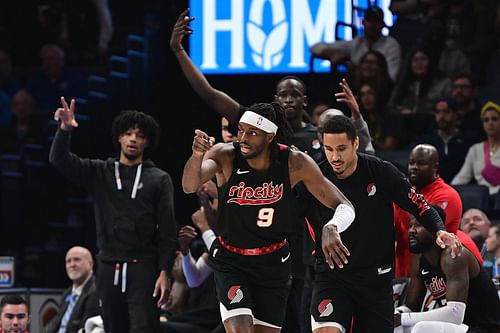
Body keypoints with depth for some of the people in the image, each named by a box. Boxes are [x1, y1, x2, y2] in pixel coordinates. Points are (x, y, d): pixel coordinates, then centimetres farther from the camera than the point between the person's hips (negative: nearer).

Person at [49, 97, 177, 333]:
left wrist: (164, 272, -9)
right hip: (109, 268, 3)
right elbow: (59, 160, 0)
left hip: (143, 268, -3)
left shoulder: (159, 179, 5)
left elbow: (167, 231, 0)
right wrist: (65, 129, -20)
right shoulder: (99, 173, 12)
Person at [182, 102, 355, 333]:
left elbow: (344, 207, -11)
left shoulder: (295, 164, -15)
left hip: (273, 262, 2)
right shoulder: (224, 156, -17)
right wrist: (197, 155, -58)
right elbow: (190, 186, -36)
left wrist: (331, 229, -35)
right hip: (230, 260, -2)